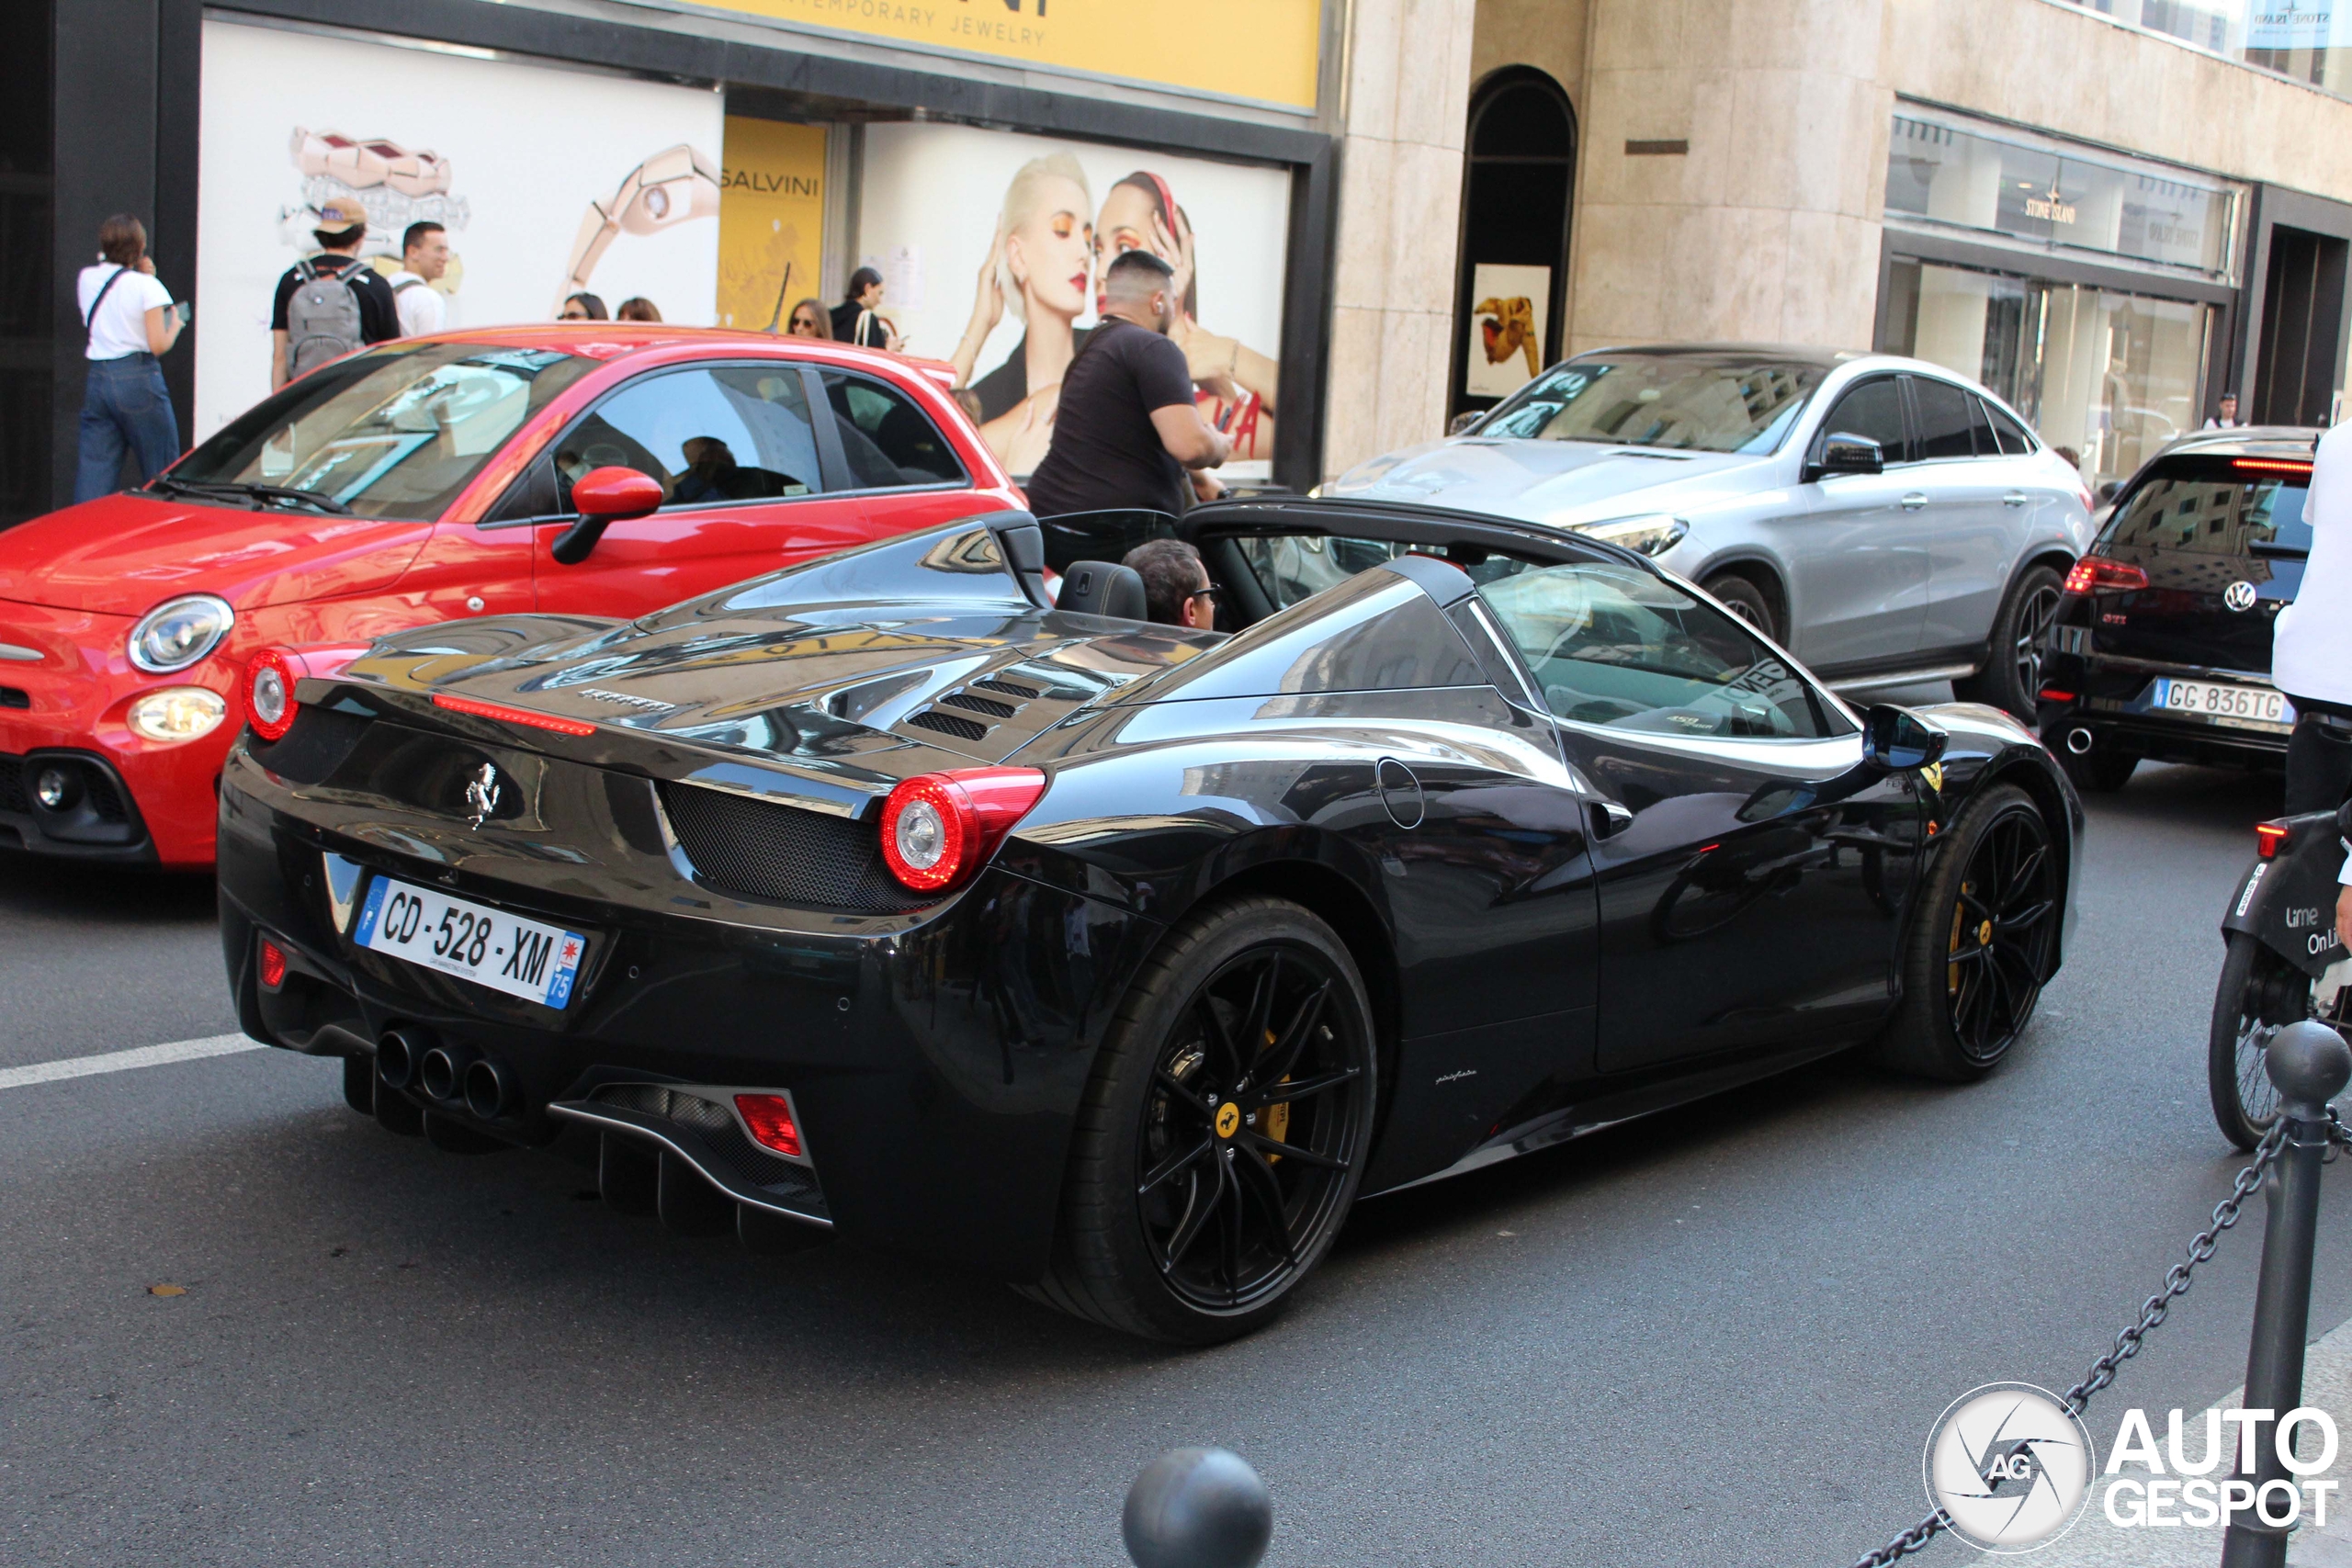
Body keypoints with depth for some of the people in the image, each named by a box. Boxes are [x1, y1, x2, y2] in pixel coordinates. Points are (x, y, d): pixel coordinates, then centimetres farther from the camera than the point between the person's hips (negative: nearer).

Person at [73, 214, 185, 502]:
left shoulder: (87, 279, 8)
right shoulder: (147, 286, -9)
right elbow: (158, 345, -12)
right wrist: (175, 326, 8)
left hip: (97, 378, 5)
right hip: (138, 380, -5)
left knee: (94, 469, 5)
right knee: (161, 472, 3)